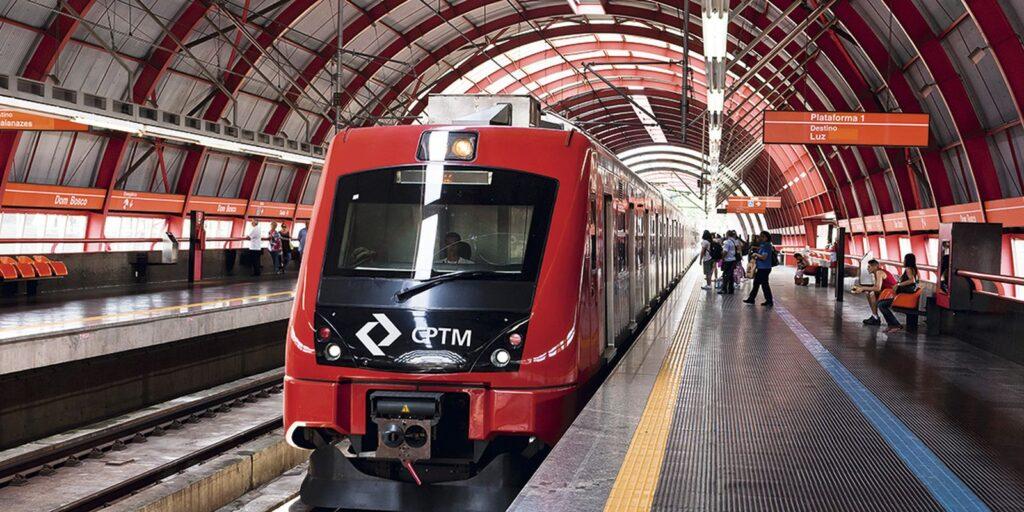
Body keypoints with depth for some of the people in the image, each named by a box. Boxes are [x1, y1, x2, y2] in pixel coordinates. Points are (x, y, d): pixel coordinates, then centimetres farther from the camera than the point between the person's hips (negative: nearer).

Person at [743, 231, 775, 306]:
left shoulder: (767, 246, -17)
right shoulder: (762, 245, 13)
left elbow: (763, 257, -26)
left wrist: (756, 254, -12)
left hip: (764, 268, -10)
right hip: (761, 268, 10)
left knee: (764, 284, -4)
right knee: (756, 283, 15)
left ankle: (769, 301, 4)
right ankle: (751, 299, 24)